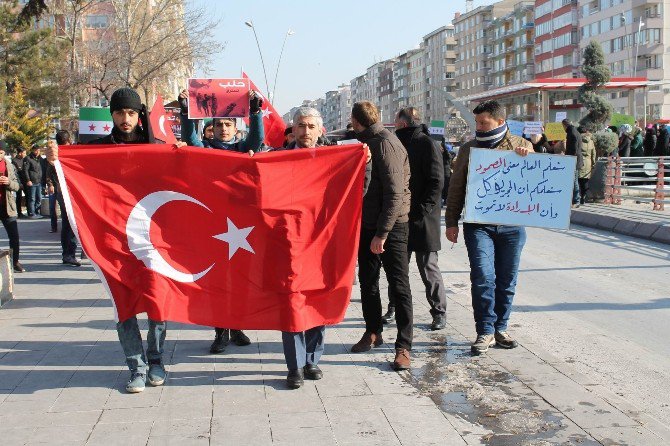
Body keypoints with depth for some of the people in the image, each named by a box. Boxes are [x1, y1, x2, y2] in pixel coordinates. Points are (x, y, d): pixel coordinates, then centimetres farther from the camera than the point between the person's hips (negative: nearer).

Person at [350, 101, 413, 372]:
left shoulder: (385, 144, -16)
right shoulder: (368, 143, 13)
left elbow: (395, 193, -22)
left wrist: (382, 233, -23)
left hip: (391, 227, -9)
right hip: (368, 224, 9)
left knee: (399, 286, -3)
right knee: (367, 281, 16)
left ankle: (403, 347, 1)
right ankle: (373, 333, 31)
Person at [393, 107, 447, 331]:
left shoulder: (427, 144, -8)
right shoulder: (400, 143, 15)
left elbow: (437, 182, -14)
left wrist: (422, 209, -20)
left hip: (422, 218, -7)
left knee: (428, 267, 0)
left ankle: (439, 311, 11)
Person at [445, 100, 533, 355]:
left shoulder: (521, 146, 8)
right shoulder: (468, 149, 9)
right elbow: (456, 188, 11)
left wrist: (528, 157, -9)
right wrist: (451, 222, 5)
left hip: (512, 226, 1)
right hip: (478, 225, -1)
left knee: (506, 280, 7)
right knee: (483, 277, -11)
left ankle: (500, 329, 20)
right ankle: (485, 332, -3)